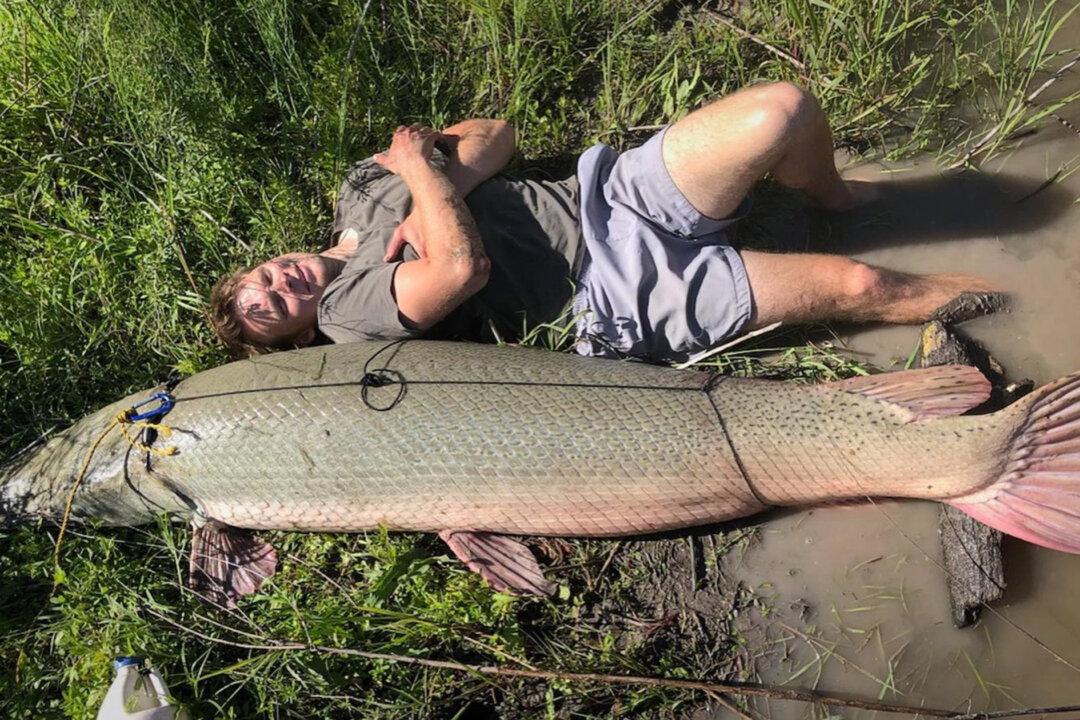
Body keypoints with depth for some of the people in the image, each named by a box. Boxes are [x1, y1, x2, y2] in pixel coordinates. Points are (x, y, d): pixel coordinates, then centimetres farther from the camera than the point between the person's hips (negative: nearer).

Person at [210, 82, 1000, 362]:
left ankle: (831, 195, 17)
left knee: (785, 109, -17)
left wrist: (428, 192, -8)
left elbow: (495, 132, 12)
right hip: (620, 295, -5)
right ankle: (971, 294, 16)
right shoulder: (352, 314, -4)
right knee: (856, 286, -14)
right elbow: (463, 266, -24)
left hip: (609, 192, 6)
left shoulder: (362, 188, 15)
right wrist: (420, 169, -7)